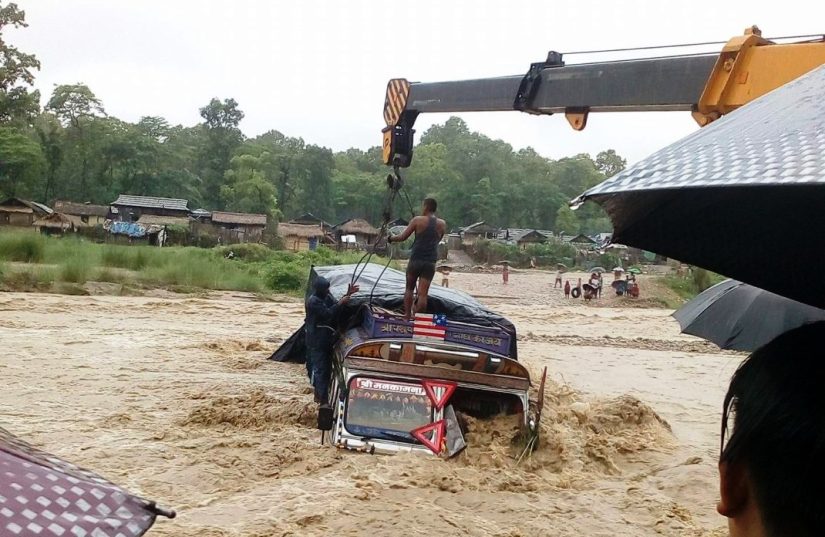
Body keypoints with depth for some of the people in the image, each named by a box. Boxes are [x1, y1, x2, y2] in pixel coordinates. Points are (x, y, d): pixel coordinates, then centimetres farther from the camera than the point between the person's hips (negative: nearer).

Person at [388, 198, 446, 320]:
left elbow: (402, 237, -1)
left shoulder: (418, 220, -3)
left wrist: (390, 238, 16)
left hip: (415, 260, -1)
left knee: (409, 289, 16)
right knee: (422, 293, 0)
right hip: (430, 262, 1)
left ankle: (407, 317, 14)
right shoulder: (442, 224, 6)